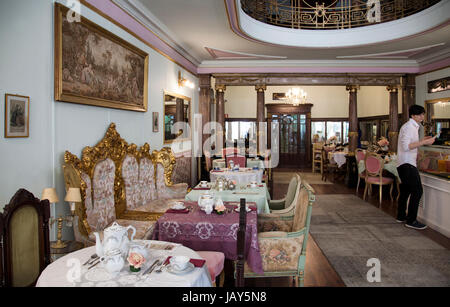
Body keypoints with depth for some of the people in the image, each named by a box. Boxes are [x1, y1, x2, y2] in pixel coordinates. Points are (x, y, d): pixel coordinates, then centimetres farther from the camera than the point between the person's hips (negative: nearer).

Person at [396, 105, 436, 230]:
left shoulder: (412, 126, 19)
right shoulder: (409, 127, -14)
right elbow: (406, 146, -24)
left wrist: (422, 140, 16)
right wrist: (424, 142, -24)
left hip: (405, 164, 11)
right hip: (407, 164, -11)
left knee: (405, 190, 16)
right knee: (417, 191, -11)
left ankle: (401, 216, 25)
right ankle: (411, 221, -6)